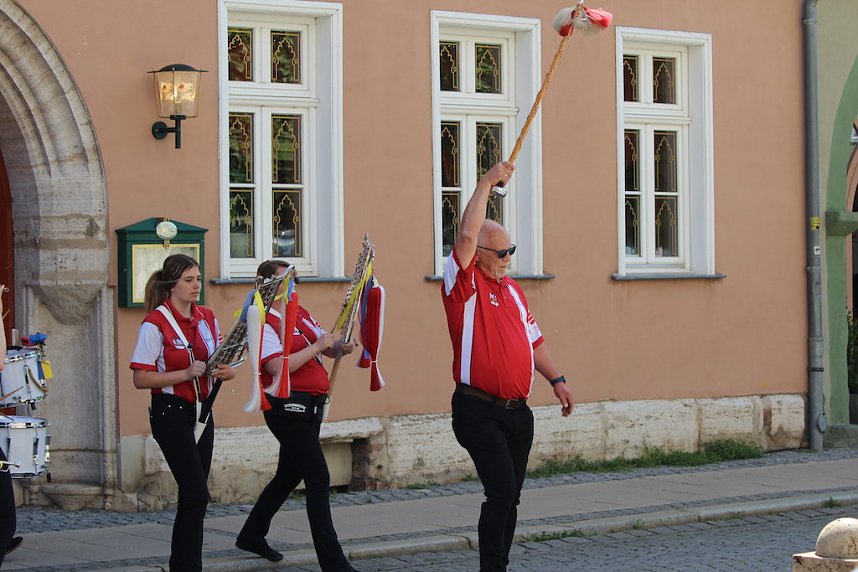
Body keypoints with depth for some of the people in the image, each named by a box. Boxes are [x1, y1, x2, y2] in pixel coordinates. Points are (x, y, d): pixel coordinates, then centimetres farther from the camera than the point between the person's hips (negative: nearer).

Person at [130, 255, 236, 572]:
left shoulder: (207, 318, 9)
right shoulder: (155, 323, -12)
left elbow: (220, 363, 16)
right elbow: (140, 379, -15)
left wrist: (226, 371, -8)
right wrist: (187, 373, -23)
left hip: (201, 411, 7)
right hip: (171, 413, -7)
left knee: (193, 497, 8)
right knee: (197, 495, -14)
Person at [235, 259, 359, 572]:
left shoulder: (300, 313, 14)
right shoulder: (263, 323, -13)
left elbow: (327, 346, 17)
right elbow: (279, 367, -23)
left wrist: (340, 347, -6)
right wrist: (317, 346, -19)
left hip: (309, 406, 9)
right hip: (288, 406, -9)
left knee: (289, 475, 20)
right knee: (318, 479, -11)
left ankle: (252, 535, 36)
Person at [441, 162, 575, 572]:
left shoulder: (512, 290, 16)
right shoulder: (464, 285, -6)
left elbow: (532, 339, 24)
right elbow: (467, 234, -20)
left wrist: (556, 379, 18)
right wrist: (488, 182, -15)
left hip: (518, 411, 7)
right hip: (480, 411, -7)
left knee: (509, 496, 10)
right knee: (502, 492, -14)